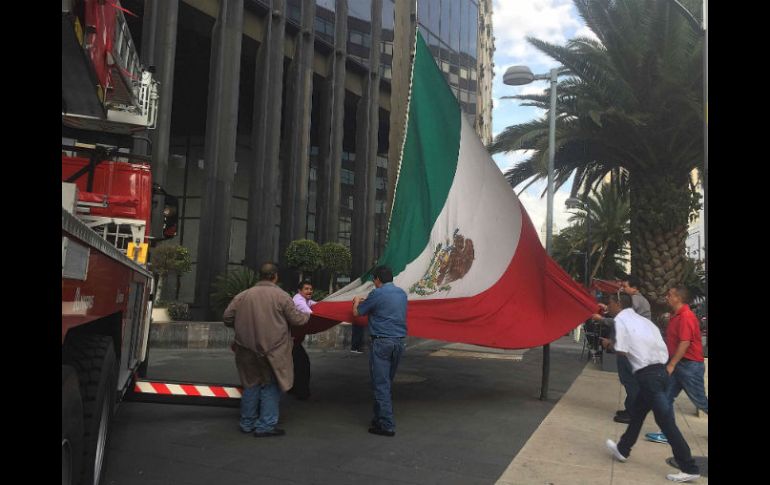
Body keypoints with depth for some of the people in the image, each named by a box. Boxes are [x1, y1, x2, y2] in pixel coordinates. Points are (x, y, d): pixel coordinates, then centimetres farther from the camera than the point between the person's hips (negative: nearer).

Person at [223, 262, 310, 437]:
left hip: (247, 349, 4)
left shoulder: (243, 295, 3)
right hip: (272, 350, -4)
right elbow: (296, 319, -4)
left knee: (251, 385, 18)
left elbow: (227, 318, 5)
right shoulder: (281, 296, -8)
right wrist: (307, 315, 17)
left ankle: (247, 423, 28)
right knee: (270, 386, 8)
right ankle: (266, 426, 8)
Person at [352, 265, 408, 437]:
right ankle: (380, 418, 25)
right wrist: (367, 301, 34)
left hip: (382, 342, -7)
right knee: (387, 382, 17)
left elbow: (356, 313, 2)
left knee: (381, 384, -2)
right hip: (400, 341, 7)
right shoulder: (402, 293, 11)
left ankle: (387, 425, -2)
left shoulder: (377, 294, -10)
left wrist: (357, 301, 23)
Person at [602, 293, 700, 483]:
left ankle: (689, 469, 2)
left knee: (666, 422, -3)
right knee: (637, 411, 21)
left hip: (648, 375, -9)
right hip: (659, 371, 9)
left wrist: (609, 344, 6)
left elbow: (622, 350, -13)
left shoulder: (621, 320, -5)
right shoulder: (640, 319, 18)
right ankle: (623, 449, 34)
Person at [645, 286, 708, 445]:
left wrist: (671, 365, -23)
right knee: (666, 397, 5)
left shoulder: (686, 316, -18)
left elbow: (685, 343, -24)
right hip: (678, 364, 9)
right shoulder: (676, 316, 11)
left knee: (700, 400, 5)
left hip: (690, 365, -9)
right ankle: (668, 433, 9)